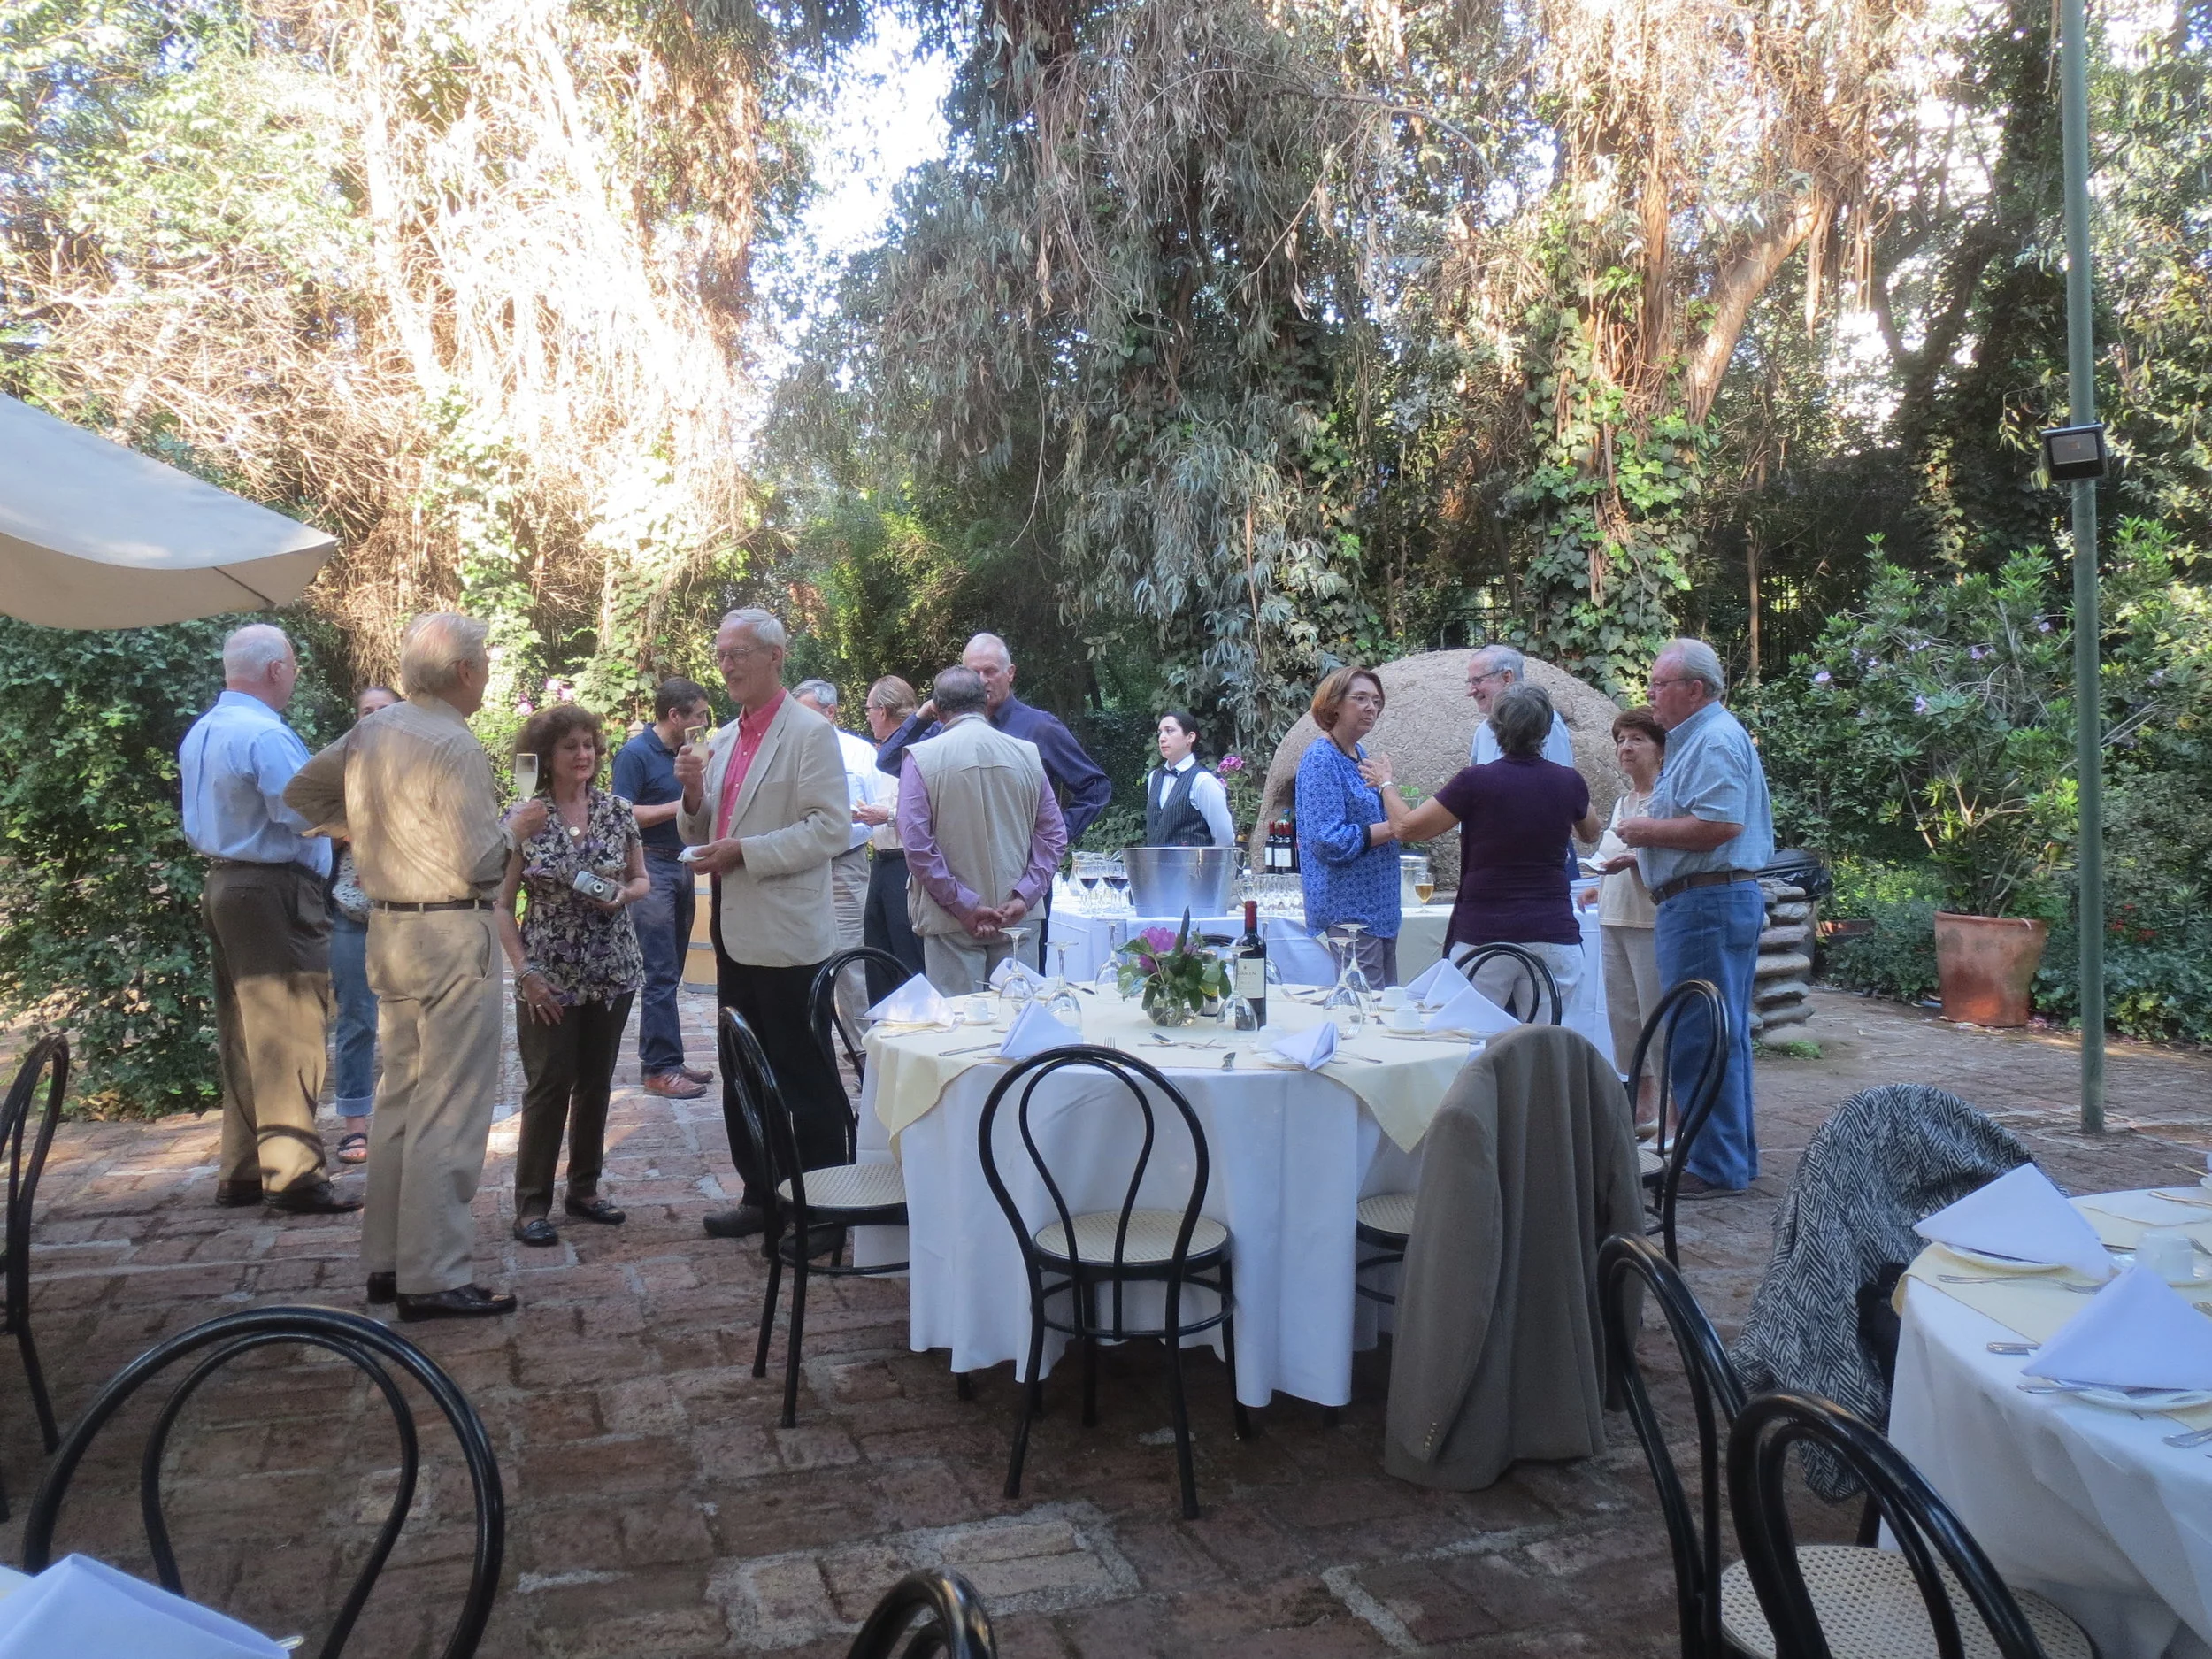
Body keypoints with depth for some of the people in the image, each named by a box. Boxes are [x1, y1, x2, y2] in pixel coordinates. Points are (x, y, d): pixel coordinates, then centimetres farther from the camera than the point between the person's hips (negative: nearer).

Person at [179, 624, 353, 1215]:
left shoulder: (199, 733, 13)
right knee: (288, 1030, -6)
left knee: (242, 1032, 14)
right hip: (276, 893, -10)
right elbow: (304, 814, -22)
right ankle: (292, 1175, -4)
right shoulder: (265, 734, -17)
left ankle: (242, 1172, 20)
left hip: (223, 883, 10)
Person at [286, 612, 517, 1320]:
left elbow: (302, 793, 19)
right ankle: (434, 1279, 1)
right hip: (452, 935, -9)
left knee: (398, 1096, 16)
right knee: (449, 1109, -3)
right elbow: (478, 862, -20)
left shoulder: (369, 731, 7)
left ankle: (386, 1260, 24)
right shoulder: (454, 746, -17)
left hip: (389, 929, 9)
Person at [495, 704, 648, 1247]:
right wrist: (524, 971, -12)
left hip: (613, 971, 3)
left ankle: (584, 1189, 25)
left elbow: (643, 880, 12)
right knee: (548, 1087, -1)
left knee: (596, 1083, 11)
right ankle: (532, 1205, 10)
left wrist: (623, 895, -10)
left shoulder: (617, 810, 2)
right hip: (550, 977, -3)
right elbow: (501, 903, -5)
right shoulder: (524, 817, -7)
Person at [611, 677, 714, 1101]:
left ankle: (665, 1058, 16)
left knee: (669, 971, 11)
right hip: (652, 866, -8)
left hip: (681, 864, 8)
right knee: (660, 973, -8)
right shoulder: (636, 753, -10)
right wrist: (679, 806, -17)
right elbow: (623, 814, -16)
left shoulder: (681, 752, 12)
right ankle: (660, 1068, -4)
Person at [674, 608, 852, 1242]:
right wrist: (694, 794, -2)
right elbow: (701, 837, 18)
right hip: (735, 929, 8)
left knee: (804, 1077, 1)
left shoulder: (809, 733, -9)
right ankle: (760, 1194, 28)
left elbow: (830, 828, -18)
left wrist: (744, 851, -20)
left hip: (787, 934, -8)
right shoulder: (724, 739, 13)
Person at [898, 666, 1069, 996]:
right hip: (1018, 918, 3)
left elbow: (916, 844, -11)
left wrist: (965, 905, -9)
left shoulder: (921, 758, -5)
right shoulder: (1028, 754, 4)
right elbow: (1054, 835, 2)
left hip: (951, 922, -3)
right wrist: (1024, 896, -2)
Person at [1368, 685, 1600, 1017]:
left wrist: (1386, 782, 16)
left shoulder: (1476, 782, -9)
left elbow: (1407, 827, -2)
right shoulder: (1569, 781, 3)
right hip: (1554, 938, 3)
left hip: (1483, 937, -3)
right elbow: (1591, 833, 25)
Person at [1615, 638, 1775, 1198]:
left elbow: (1719, 824, -26)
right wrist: (1644, 851, 15)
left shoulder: (1714, 739, -14)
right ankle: (1735, 1157, 24)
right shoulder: (1697, 737, 20)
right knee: (1721, 1039, 16)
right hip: (1721, 901, 11)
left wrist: (1650, 831, -13)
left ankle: (1716, 1167, 1)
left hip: (1707, 904, -11)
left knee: (1702, 1041, -6)